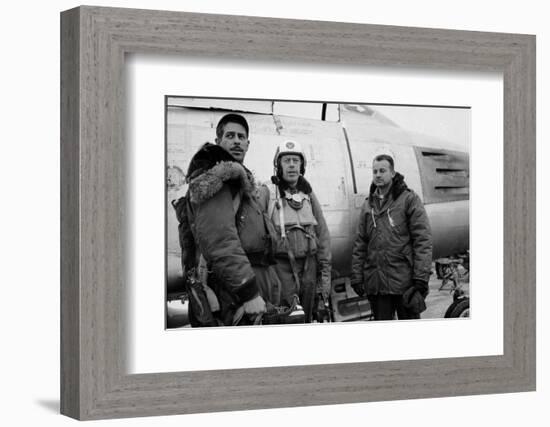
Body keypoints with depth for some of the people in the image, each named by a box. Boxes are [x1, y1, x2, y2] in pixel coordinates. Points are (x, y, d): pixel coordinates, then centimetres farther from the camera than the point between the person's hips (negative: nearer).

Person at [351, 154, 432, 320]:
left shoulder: (409, 199, -1)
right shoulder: (368, 205, 14)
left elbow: (423, 240, -7)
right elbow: (360, 245, 15)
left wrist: (421, 278, -14)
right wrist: (356, 277, 7)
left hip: (404, 281, -4)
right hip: (375, 284, 4)